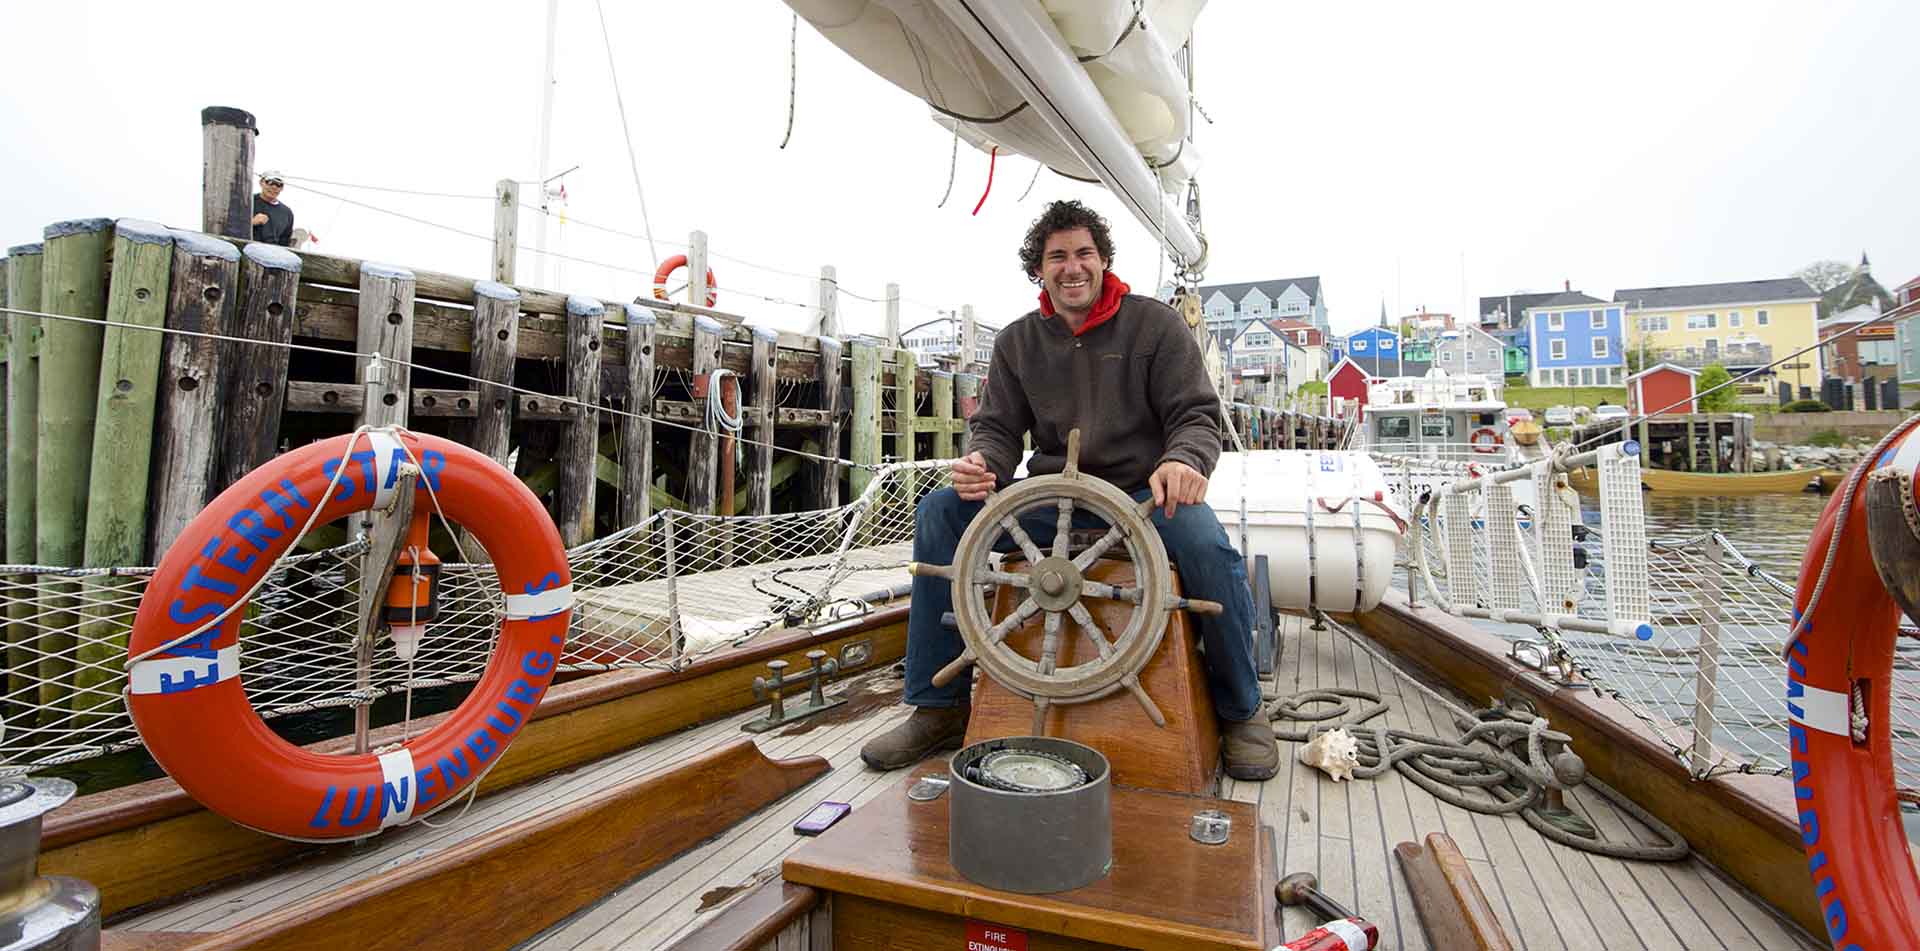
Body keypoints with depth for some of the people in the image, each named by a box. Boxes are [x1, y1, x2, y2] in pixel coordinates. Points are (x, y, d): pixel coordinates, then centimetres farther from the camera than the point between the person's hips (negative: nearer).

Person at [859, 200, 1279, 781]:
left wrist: (1184, 461, -27)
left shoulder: (1155, 325, 3)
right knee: (940, 511, -18)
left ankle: (1240, 710, -6)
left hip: (1144, 493, -2)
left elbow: (1196, 415, -2)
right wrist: (982, 462, -18)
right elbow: (997, 426, 8)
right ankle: (939, 708, -8)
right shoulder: (1017, 342, 11)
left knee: (1207, 543, -35)